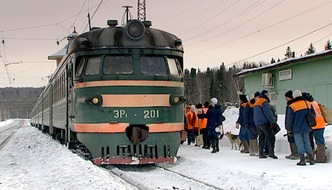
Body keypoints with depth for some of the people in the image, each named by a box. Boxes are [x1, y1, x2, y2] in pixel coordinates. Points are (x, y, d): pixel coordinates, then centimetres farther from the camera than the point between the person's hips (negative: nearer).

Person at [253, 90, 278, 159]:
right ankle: (271, 153, -14)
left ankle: (261, 153, 12)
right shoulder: (264, 102, -12)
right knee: (270, 137, -7)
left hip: (257, 123, 9)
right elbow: (268, 113, -17)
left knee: (262, 137, 13)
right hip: (264, 123, -9)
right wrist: (273, 121, -12)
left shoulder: (256, 102, 18)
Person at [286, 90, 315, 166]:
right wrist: (309, 125, 23)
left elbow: (289, 119, -8)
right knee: (307, 142, 12)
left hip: (297, 129, -4)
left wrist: (289, 128, 4)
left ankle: (302, 160, -2)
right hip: (306, 128, 4)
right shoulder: (308, 104, 5)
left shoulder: (292, 106, -10)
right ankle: (311, 159, 10)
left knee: (299, 144, 1)